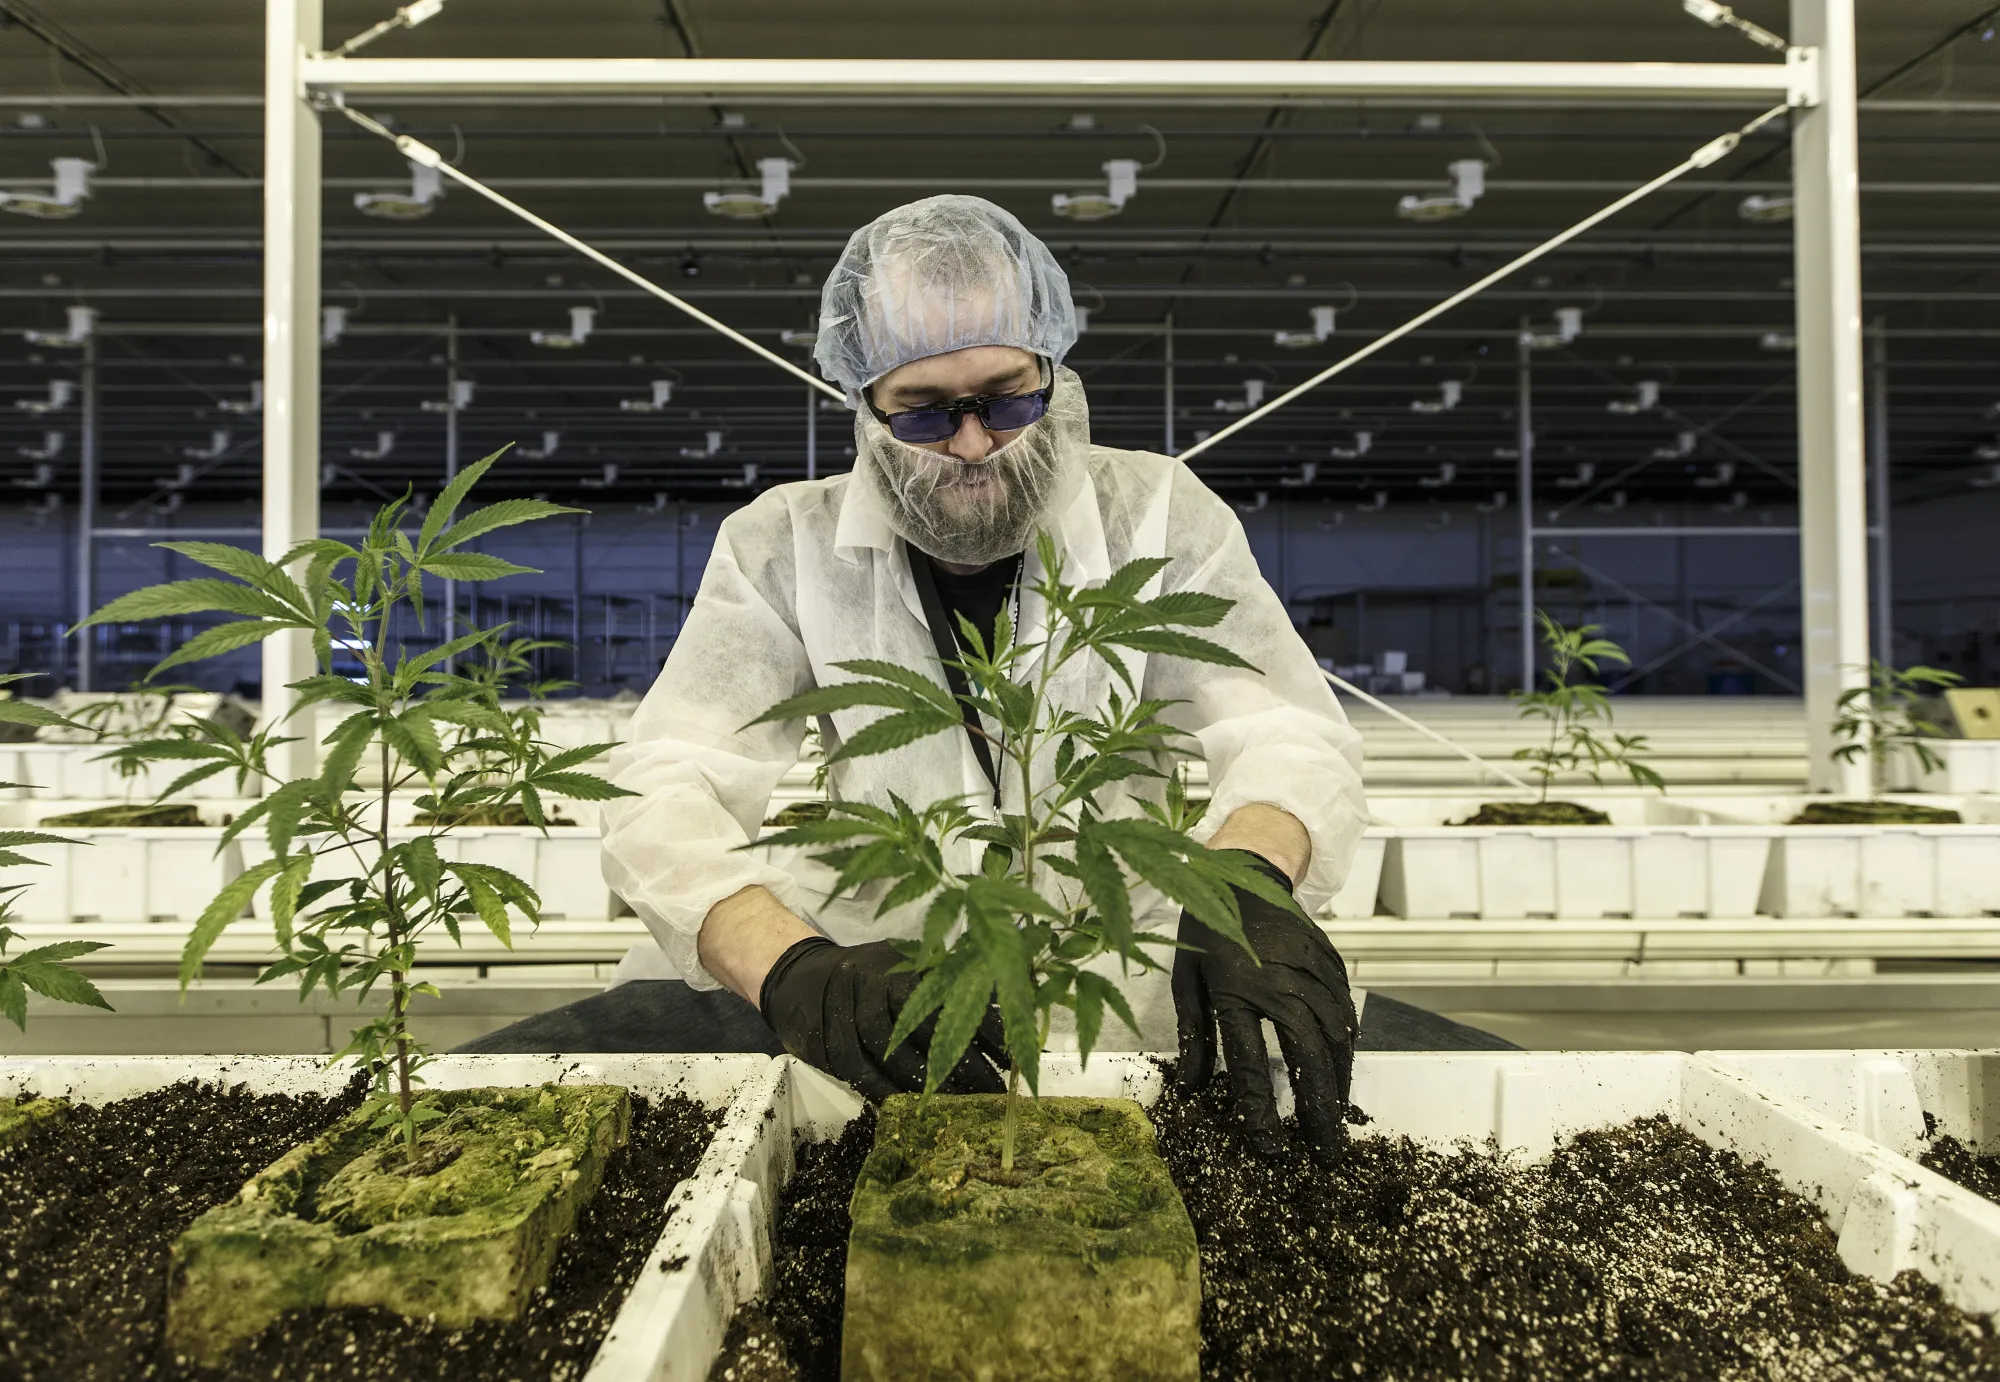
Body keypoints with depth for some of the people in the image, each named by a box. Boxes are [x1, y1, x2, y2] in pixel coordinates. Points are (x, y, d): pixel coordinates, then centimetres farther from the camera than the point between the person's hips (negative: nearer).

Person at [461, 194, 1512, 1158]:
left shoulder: (1158, 514, 1)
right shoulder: (782, 547, -1)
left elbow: (1288, 736, -9)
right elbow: (666, 797, -13)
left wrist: (1247, 886, -34)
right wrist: (796, 971, -34)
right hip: (863, 1012, 1)